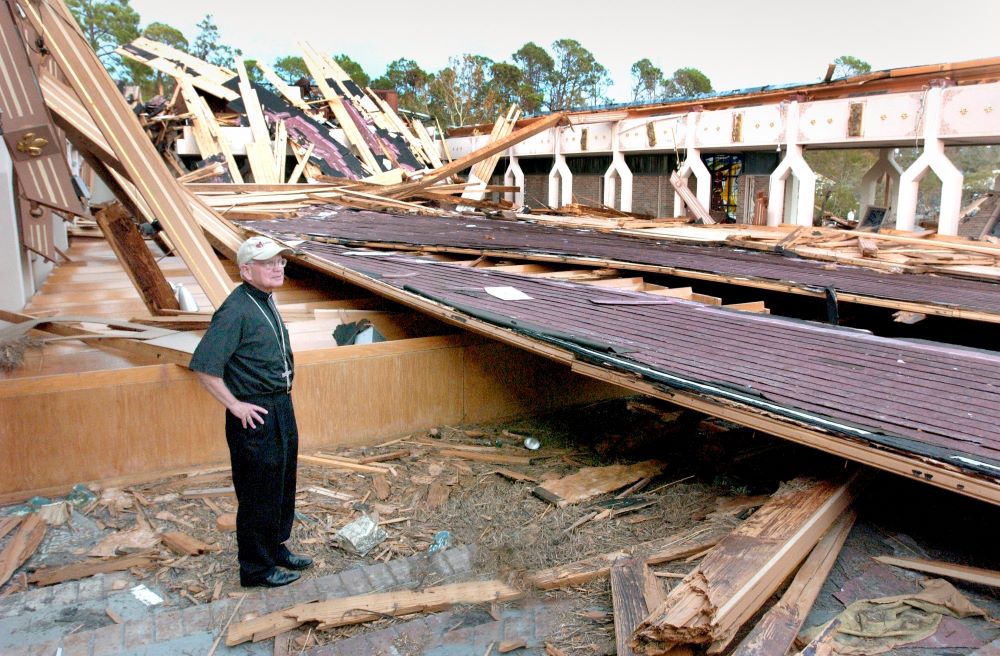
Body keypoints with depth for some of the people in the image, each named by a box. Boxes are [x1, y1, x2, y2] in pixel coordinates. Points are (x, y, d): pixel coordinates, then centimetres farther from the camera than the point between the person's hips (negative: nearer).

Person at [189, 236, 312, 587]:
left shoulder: (267, 300, 9)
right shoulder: (236, 310, -21)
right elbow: (203, 364, -26)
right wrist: (235, 405, -20)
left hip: (282, 407, 9)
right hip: (255, 416, -9)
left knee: (282, 486, 21)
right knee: (259, 494, 3)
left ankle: (276, 548, 38)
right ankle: (257, 568, 19)